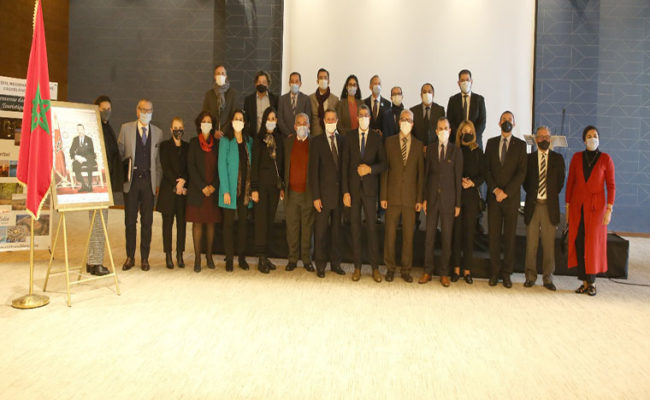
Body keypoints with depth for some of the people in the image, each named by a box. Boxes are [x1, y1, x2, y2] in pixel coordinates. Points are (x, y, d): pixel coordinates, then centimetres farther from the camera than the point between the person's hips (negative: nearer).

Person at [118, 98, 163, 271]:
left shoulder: (158, 132, 10)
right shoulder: (126, 128, 6)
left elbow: (159, 159, 10)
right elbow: (119, 153, 7)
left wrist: (158, 182, 5)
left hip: (148, 180, 1)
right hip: (131, 179, -1)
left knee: (147, 221, 4)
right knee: (130, 221, 4)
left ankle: (145, 258, 14)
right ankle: (130, 257, 16)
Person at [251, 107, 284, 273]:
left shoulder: (279, 139, 11)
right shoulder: (258, 139, -2)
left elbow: (281, 163, 12)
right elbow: (254, 164, -6)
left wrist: (282, 186, 8)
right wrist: (254, 188, -11)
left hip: (275, 185, 4)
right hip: (262, 183, -4)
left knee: (270, 220, 7)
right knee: (261, 219, -4)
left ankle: (266, 255, 14)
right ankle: (261, 259, 1)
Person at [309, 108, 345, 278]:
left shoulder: (342, 141, 9)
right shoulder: (317, 142, -2)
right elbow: (313, 171, -6)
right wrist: (315, 196, -11)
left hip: (339, 193, 3)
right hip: (324, 193, -3)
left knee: (336, 229, 11)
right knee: (321, 231, 3)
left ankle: (335, 263, 22)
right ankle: (320, 265, 15)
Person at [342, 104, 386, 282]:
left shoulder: (376, 137, 4)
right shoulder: (349, 136, 4)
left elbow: (383, 163, 5)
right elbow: (345, 164, 1)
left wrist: (370, 169, -16)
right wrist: (345, 191, -5)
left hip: (370, 187, -1)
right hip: (353, 187, 1)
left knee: (372, 227, 1)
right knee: (355, 228, 6)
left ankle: (375, 267, 11)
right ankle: (357, 267, 15)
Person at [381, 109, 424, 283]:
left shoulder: (419, 145, 6)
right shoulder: (389, 142, 4)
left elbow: (421, 173, 6)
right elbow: (384, 169, 1)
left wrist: (420, 198, 1)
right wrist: (383, 196, -4)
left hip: (410, 197, 1)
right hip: (392, 195, -1)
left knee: (408, 234, 6)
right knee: (390, 233, 3)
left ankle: (406, 270, 19)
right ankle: (390, 268, 17)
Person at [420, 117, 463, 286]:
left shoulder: (456, 151, 1)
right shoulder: (430, 150, 6)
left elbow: (458, 178, -1)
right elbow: (426, 175, 7)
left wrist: (458, 204, -3)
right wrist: (424, 198, 1)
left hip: (448, 199, -1)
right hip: (432, 198, 1)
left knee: (447, 238, 5)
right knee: (429, 237, 5)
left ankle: (444, 273, 15)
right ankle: (427, 271, 15)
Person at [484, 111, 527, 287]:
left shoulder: (520, 145, 4)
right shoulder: (491, 143, 10)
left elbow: (521, 172, -4)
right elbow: (486, 169, 5)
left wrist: (506, 192, -11)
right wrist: (495, 189, -8)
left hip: (511, 197, -1)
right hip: (493, 196, 2)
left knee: (509, 236, 3)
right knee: (494, 235, 3)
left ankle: (506, 273, 12)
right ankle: (494, 272, 11)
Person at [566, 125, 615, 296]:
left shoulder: (605, 159, -2)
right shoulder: (576, 157, 4)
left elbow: (611, 186, -1)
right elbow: (570, 182, 8)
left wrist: (609, 210, -7)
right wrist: (567, 207, 5)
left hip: (596, 205, -2)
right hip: (577, 205, 2)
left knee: (593, 243, -2)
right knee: (579, 243, 1)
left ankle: (592, 282, 9)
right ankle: (584, 281, 9)